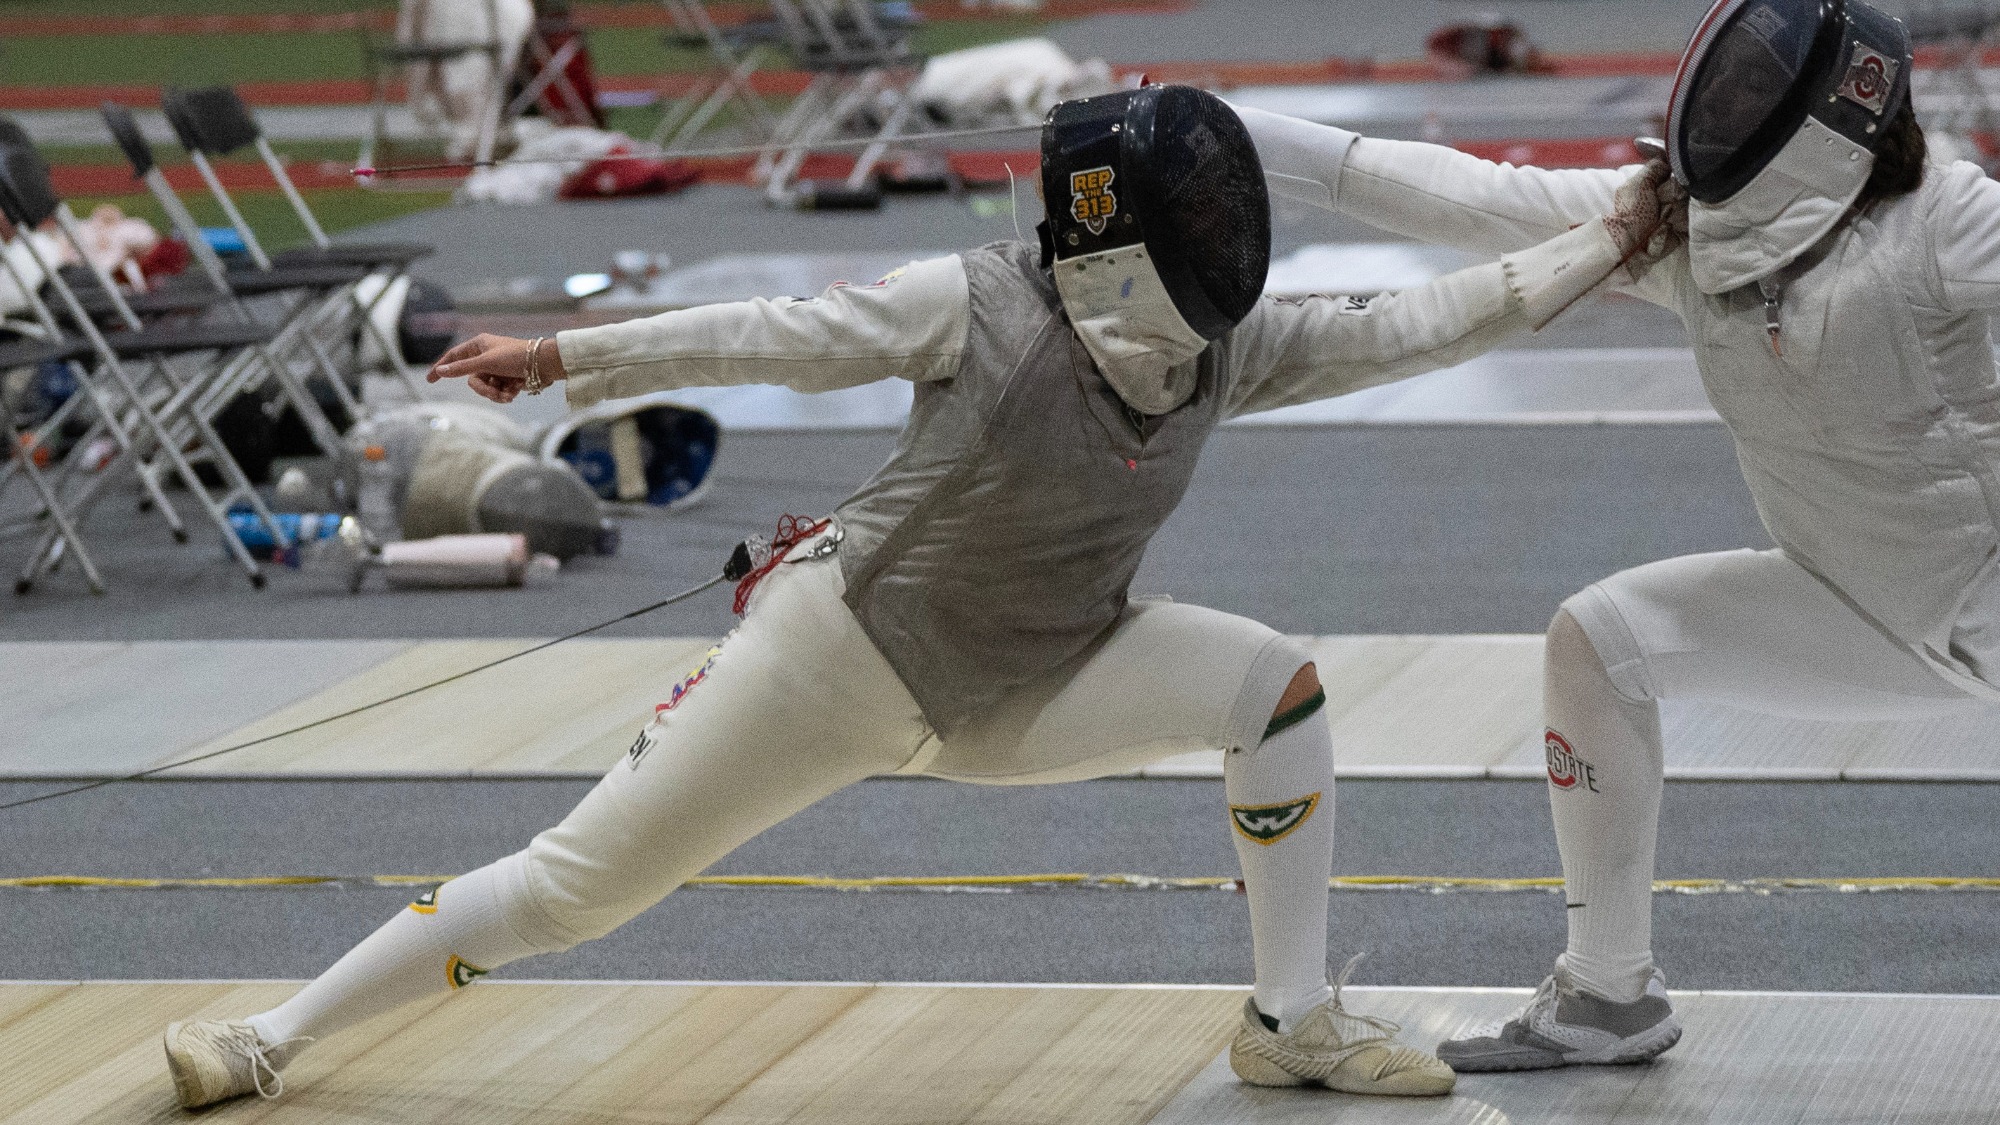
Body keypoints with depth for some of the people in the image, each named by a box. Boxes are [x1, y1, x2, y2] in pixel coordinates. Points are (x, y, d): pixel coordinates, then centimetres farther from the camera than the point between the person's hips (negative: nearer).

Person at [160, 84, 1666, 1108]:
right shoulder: (987, 304, -22)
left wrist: (1613, 239, -13)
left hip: (1016, 698, 4)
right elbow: (782, 338, -16)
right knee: (574, 891, -4)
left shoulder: (1227, 344, -9)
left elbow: (1417, 327, -9)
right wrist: (564, 358, -16)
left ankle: (1296, 1019, -5)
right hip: (837, 652, -4)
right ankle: (281, 1031, 12)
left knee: (1274, 682, -16)